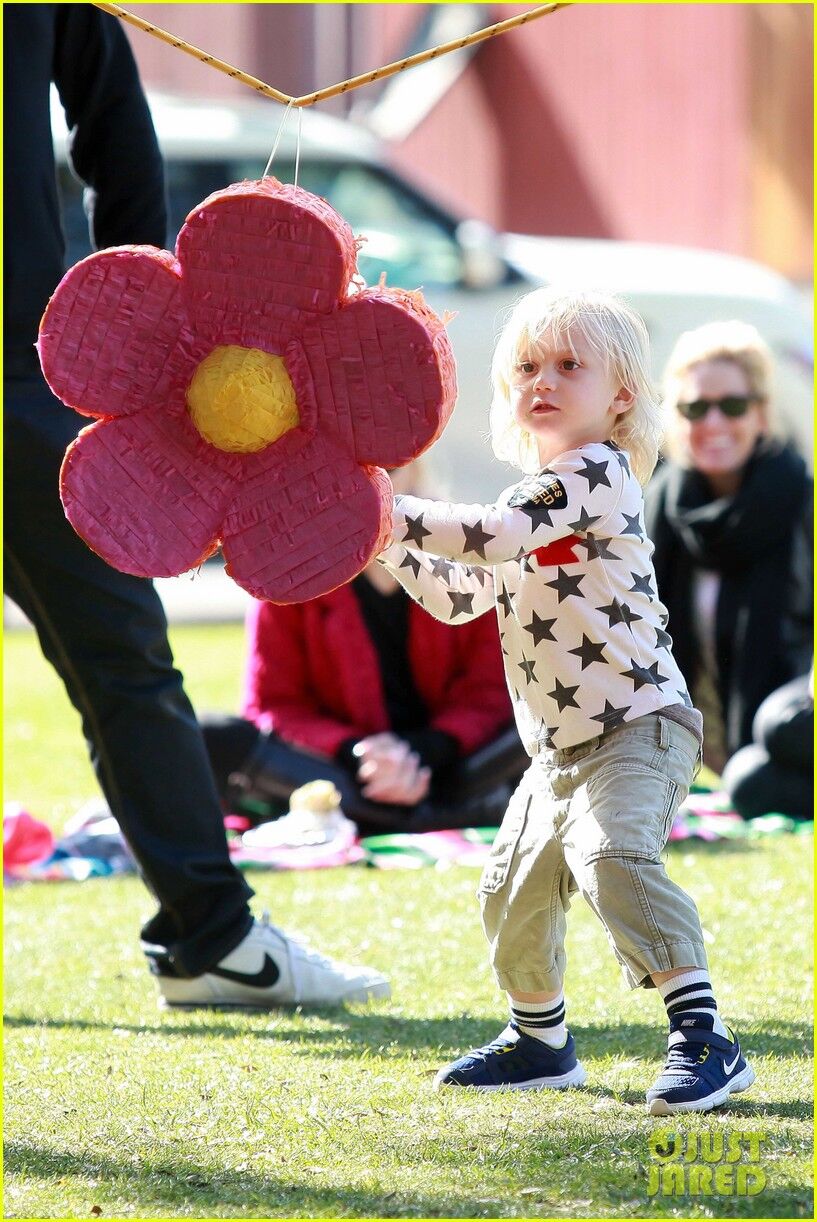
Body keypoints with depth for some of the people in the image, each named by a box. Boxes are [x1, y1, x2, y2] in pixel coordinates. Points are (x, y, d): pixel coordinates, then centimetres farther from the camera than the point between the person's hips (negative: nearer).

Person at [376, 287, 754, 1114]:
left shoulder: (595, 474, -13)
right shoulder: (536, 498, 16)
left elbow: (493, 537, -25)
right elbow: (463, 596, 23)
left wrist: (394, 513, -17)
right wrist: (393, 549, 10)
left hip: (638, 726, -10)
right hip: (562, 746, 10)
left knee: (613, 855, -30)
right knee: (515, 885, 16)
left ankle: (704, 1039, -30)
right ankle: (539, 1039, 38)